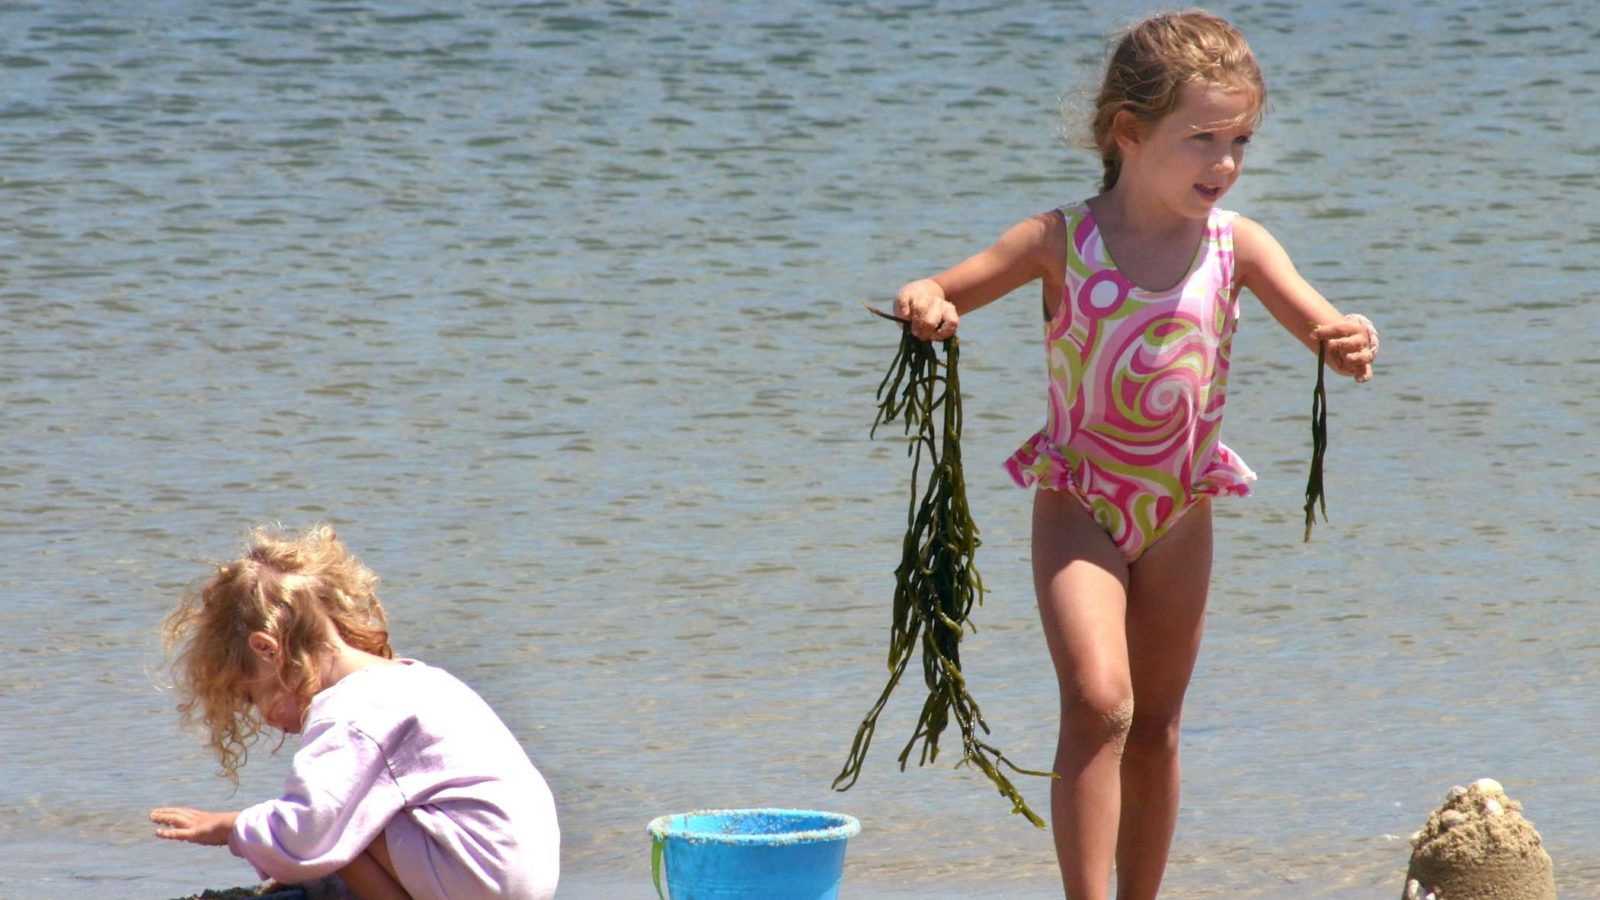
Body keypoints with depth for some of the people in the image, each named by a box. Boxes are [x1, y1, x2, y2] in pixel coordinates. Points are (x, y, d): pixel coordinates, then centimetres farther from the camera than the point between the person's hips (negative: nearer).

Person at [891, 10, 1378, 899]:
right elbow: (941, 294, -7)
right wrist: (927, 306, -30)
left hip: (1179, 509, 3)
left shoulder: (1237, 247, -7)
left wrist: (1351, 342, -36)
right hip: (1078, 504, -3)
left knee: (1156, 726, 12)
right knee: (1098, 699, -21)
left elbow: (1325, 328, -13)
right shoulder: (1063, 242, -12)